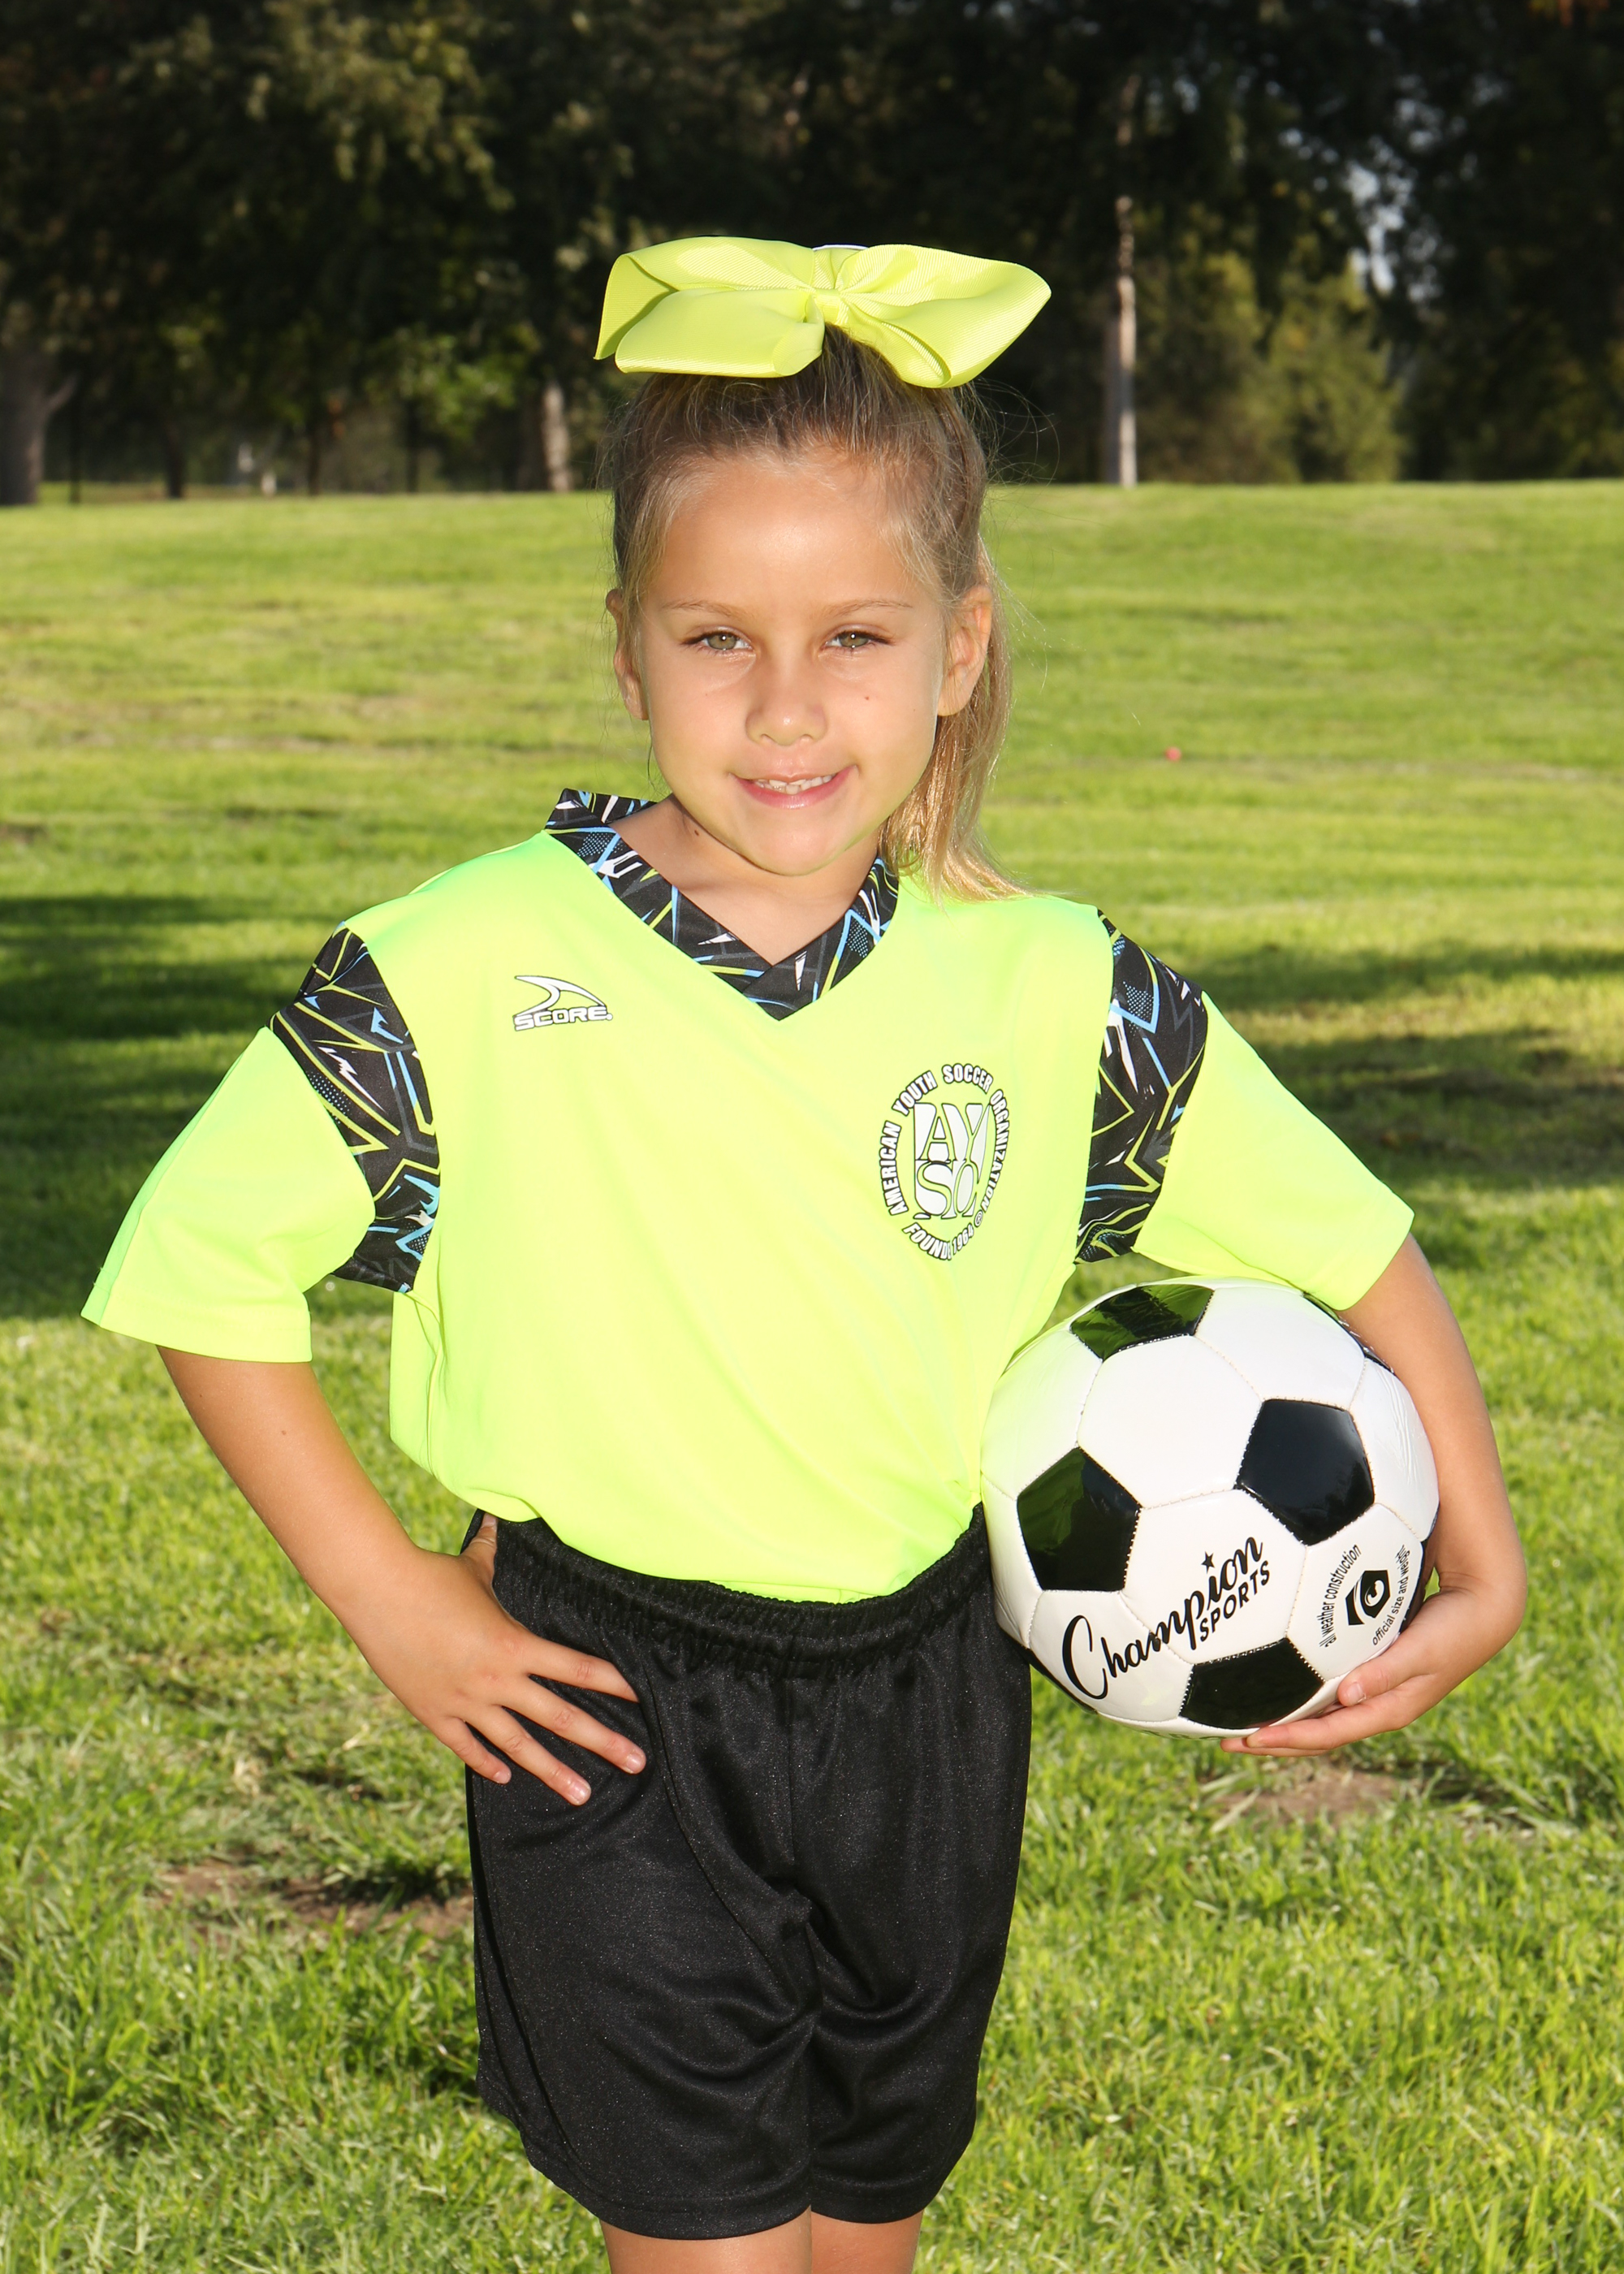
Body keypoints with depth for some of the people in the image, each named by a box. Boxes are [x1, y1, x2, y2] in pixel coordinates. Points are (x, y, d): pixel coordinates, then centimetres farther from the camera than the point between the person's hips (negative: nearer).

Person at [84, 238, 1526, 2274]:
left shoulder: (1053, 997, -8)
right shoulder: (466, 978, -16)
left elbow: (1354, 1255, 4)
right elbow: (198, 1272, -6)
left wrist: (1480, 1573, -5)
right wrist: (390, 1602, -8)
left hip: (925, 1700, 3)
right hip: (614, 1715, -3)